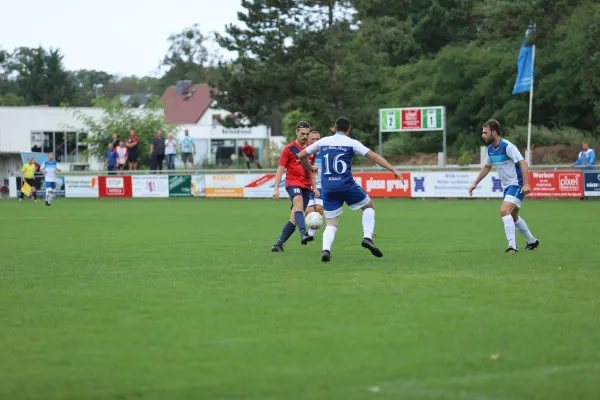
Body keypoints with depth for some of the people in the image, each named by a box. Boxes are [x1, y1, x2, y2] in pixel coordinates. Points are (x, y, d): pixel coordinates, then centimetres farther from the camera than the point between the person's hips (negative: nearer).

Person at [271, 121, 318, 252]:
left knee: (294, 219, 1)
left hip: (306, 186, 5)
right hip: (292, 182, -5)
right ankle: (303, 234, -54)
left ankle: (279, 244, 11)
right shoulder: (289, 149, 0)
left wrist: (315, 187, 20)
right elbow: (280, 169, -2)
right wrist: (276, 188, -10)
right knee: (298, 202, -35)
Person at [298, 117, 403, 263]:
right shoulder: (351, 143, 1)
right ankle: (367, 237, 2)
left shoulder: (322, 142, 10)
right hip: (347, 185, -3)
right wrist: (393, 170, -5)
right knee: (369, 206, 21)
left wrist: (309, 168, 35)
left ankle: (326, 249, -17)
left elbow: (301, 155, 16)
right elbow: (373, 156, -5)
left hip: (328, 189, 3)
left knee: (331, 224, 11)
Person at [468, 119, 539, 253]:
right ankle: (532, 241, 35)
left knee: (504, 211, -23)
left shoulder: (507, 146, -21)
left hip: (517, 185, -9)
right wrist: (475, 183, 21)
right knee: (513, 217, 18)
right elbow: (486, 167, 22)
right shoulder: (490, 149, 5)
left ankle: (512, 246, -23)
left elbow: (523, 163, -26)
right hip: (507, 186, 9)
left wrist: (526, 184, -34)